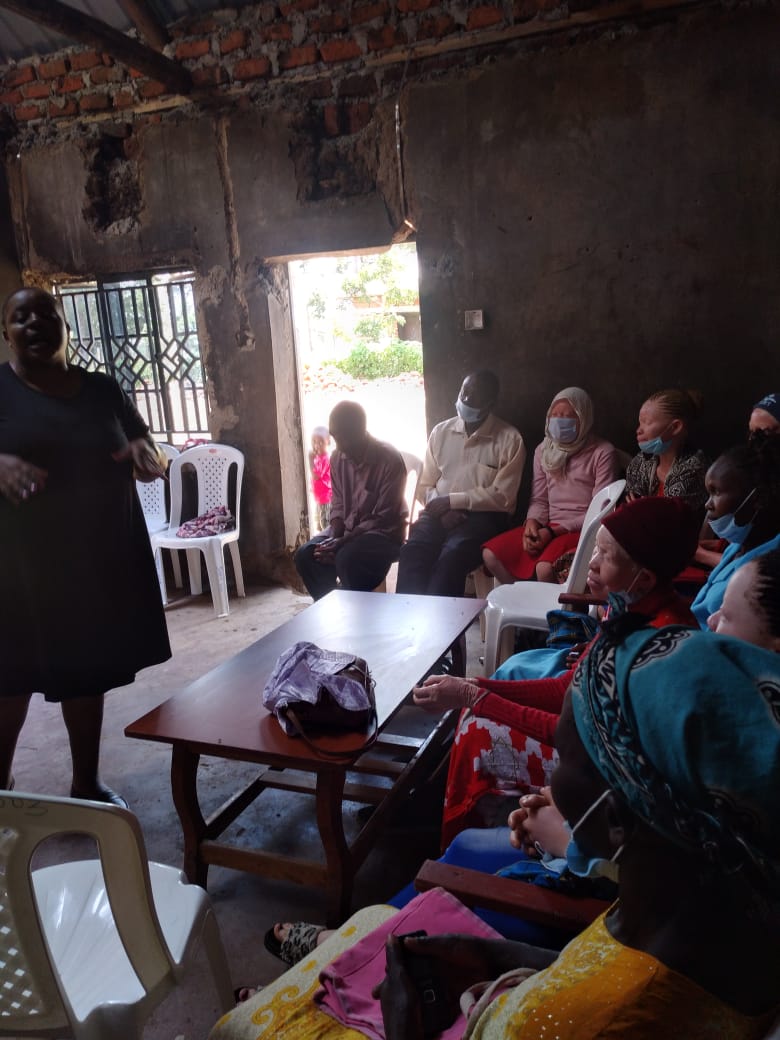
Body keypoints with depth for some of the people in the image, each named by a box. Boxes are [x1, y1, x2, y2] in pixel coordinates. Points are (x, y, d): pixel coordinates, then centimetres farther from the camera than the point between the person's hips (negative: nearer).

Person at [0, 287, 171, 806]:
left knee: (89, 670, 13)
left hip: (101, 558, 3)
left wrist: (143, 450, -12)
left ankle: (87, 783, 30)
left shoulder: (103, 389, 8)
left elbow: (152, 454, 11)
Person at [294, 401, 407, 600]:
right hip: (346, 529, 7)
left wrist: (343, 541, -24)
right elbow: (338, 503, 8)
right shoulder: (337, 458, 1)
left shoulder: (389, 460, -19)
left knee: (347, 559, -33)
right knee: (305, 555, -15)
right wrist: (334, 538, -11)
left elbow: (384, 518, -19)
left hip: (383, 533, -6)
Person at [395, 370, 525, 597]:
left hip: (482, 516, -3)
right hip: (440, 513, 4)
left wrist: (452, 500, -11)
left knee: (451, 557, -34)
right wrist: (443, 509, -8)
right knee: (412, 552, -28)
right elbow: (424, 486, 13)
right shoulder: (440, 432, 14)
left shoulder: (509, 439, 1)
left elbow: (502, 497, -6)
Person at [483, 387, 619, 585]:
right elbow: (539, 500, 14)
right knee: (491, 555, -13)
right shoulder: (543, 450, 13)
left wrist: (553, 531, -17)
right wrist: (531, 523, -9)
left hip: (583, 530, -6)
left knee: (545, 568, -34)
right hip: (548, 527, 6)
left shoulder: (603, 453, -5)